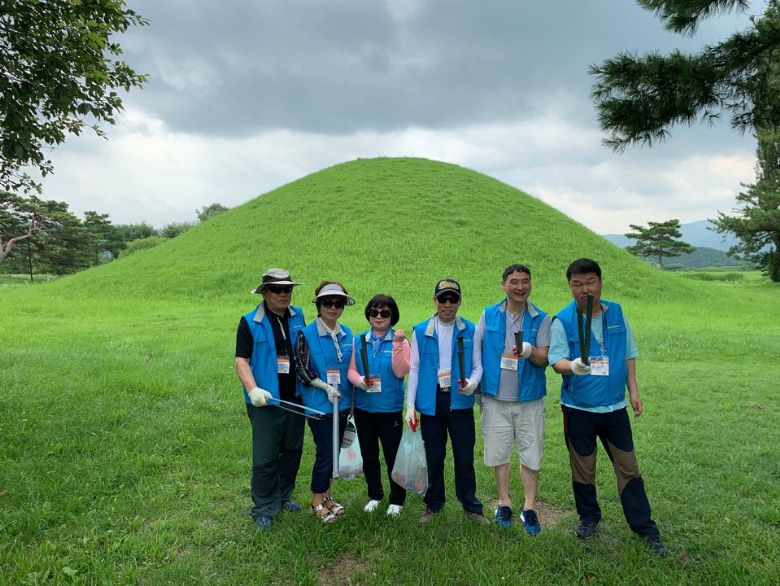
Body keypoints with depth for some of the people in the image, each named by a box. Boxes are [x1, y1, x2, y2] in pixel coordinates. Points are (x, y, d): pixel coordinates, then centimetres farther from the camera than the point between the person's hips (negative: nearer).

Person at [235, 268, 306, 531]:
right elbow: (241, 360, -10)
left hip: (295, 398, 5)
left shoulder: (298, 316, 5)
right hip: (266, 401, -5)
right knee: (265, 457, 2)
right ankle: (263, 509, 19)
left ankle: (283, 497, 36)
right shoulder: (250, 322, -7)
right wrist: (253, 389, -24)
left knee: (292, 451, 17)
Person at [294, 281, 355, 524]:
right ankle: (317, 501, 20)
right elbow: (302, 370, -12)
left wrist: (351, 399, 16)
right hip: (319, 404, -5)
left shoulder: (347, 334, 6)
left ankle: (326, 493, 32)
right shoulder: (306, 334, -11)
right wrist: (326, 387, -18)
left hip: (342, 403, 6)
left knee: (334, 450, 14)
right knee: (325, 452, 0)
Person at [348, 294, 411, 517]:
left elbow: (401, 372, -14)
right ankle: (374, 495, 35)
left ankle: (397, 500, 24)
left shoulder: (399, 340, -4)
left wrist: (397, 346, -24)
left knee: (393, 454, 5)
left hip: (390, 408, -3)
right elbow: (351, 370, 3)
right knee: (368, 454, 15)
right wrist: (360, 380, -18)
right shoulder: (358, 340, 4)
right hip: (363, 407, 3)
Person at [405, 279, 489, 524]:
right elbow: (414, 369, 5)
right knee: (434, 456, 11)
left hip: (460, 400, 0)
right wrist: (410, 405, 1)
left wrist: (473, 383, -18)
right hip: (431, 401, 1)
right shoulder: (421, 331, 3)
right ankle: (433, 504, 27)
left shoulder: (471, 330, 1)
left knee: (464, 456, 6)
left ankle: (471, 506, 23)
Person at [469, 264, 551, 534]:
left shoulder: (541, 319, 0)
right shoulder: (488, 315, 2)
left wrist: (531, 352, -26)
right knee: (498, 452, 10)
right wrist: (475, 384, 1)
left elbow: (545, 359, -5)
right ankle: (504, 503, 28)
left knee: (531, 454, 7)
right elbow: (477, 354, 5)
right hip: (495, 398, 1)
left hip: (529, 399, 0)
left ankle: (529, 507, 23)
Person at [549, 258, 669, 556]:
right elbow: (556, 359, -14)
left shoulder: (616, 312, 2)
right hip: (578, 408, -2)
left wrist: (634, 391, 6)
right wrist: (573, 366, -36)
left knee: (628, 468, 9)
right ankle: (589, 517, 33)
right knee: (583, 468, 12)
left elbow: (629, 354, 9)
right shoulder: (563, 319, -10)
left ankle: (645, 527, 22)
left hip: (615, 405, 2)